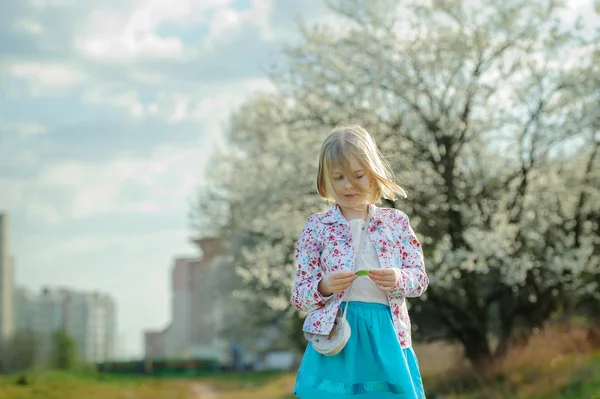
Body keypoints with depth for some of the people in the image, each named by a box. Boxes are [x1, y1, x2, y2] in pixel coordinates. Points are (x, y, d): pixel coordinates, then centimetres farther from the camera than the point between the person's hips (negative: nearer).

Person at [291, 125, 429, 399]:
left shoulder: (396, 221, 10)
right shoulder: (316, 227, 5)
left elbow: (420, 278, 8)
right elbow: (299, 295, 5)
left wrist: (398, 279, -14)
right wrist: (323, 287, -17)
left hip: (385, 336, 1)